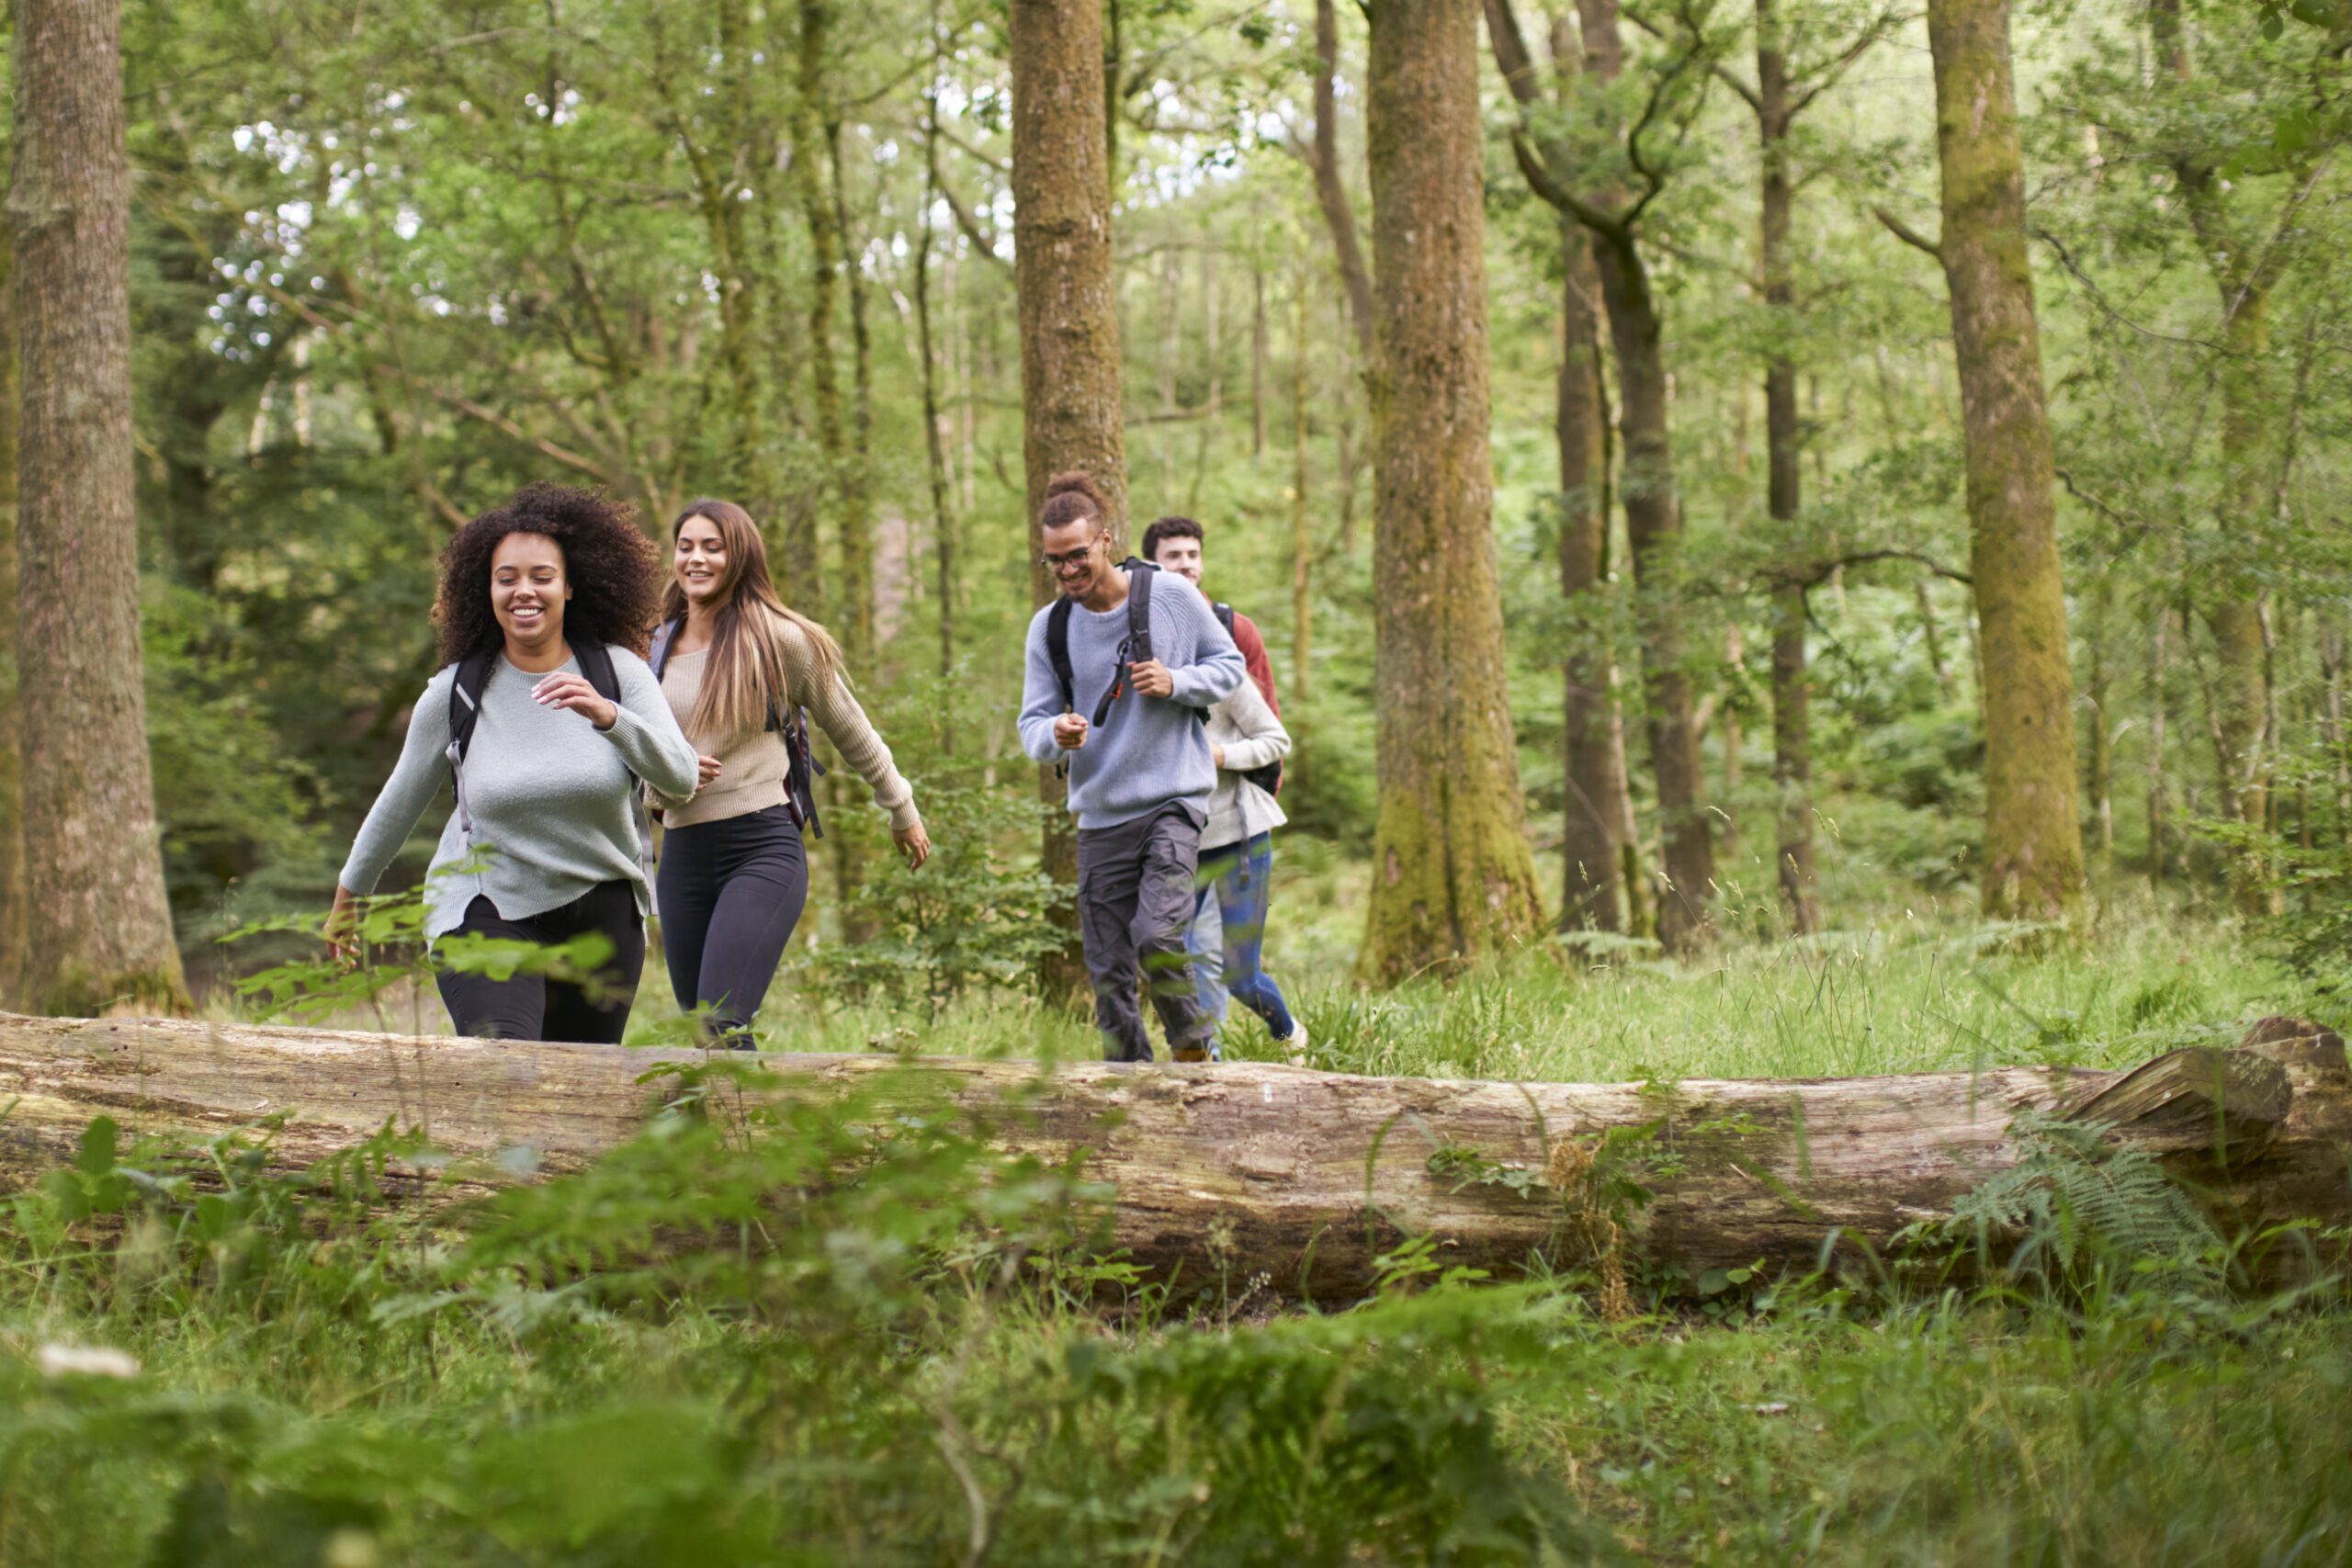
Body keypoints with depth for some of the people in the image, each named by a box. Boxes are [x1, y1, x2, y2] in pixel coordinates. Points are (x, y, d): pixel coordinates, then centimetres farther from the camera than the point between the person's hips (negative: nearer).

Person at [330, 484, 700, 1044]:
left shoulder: (617, 672, -5)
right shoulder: (456, 692, -6)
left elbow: (680, 777, -17)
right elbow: (401, 799, 8)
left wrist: (606, 715, -34)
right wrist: (348, 895, 19)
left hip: (600, 912, 2)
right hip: (486, 908, -2)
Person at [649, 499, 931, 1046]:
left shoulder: (780, 640, -3)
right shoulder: (656, 648, 11)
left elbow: (851, 731, 10)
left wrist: (902, 811, 19)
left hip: (763, 847, -5)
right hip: (682, 854, 5)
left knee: (724, 1026, -20)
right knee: (698, 1031, 6)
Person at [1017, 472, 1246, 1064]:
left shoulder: (1171, 595, -3)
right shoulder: (1048, 627, 2)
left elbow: (1230, 666, 7)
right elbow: (1033, 722, 4)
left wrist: (1177, 683, -13)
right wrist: (1056, 734, -21)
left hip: (1174, 798, -3)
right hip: (1100, 813, 3)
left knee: (1157, 936, -21)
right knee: (1108, 971, 3)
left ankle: (1194, 1049, 4)